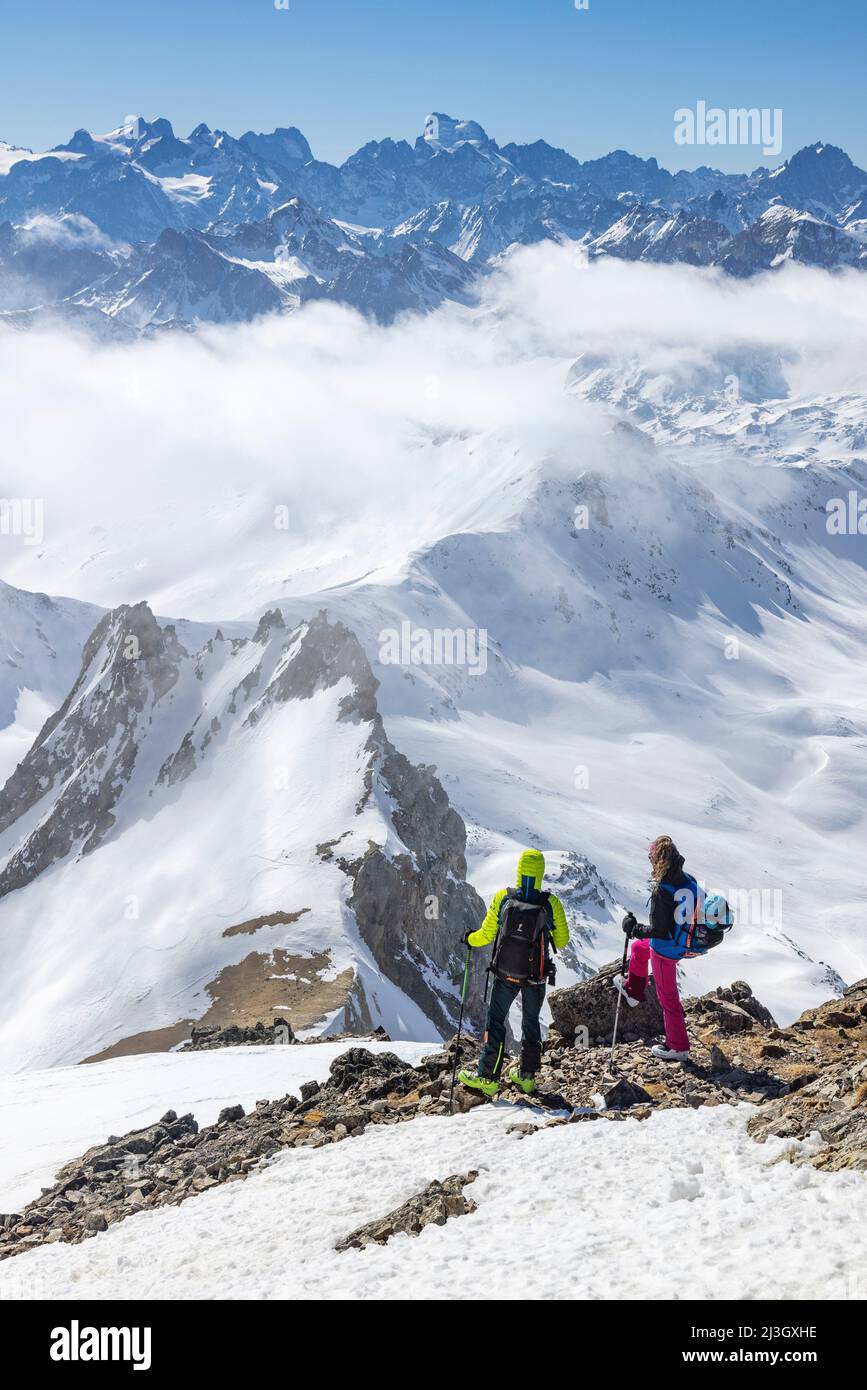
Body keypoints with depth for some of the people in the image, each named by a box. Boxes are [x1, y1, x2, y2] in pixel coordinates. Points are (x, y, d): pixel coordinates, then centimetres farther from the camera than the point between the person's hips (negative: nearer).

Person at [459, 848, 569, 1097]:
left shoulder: (502, 898, -11)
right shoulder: (551, 903, -11)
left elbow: (486, 935, -3)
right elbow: (562, 942, 0)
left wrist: (470, 939, 18)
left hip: (506, 975, -1)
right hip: (536, 978, 1)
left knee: (495, 1021, 10)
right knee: (531, 1023, 18)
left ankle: (487, 1076, 8)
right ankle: (527, 1076, 25)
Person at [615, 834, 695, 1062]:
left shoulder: (662, 891, -30)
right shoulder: (690, 882, -7)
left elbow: (659, 930, -28)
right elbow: (695, 913, 7)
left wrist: (634, 929, -13)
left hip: (664, 950, -8)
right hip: (683, 945, 8)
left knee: (668, 997, 7)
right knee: (638, 947, 33)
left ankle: (678, 1048, 19)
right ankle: (632, 992, 52)